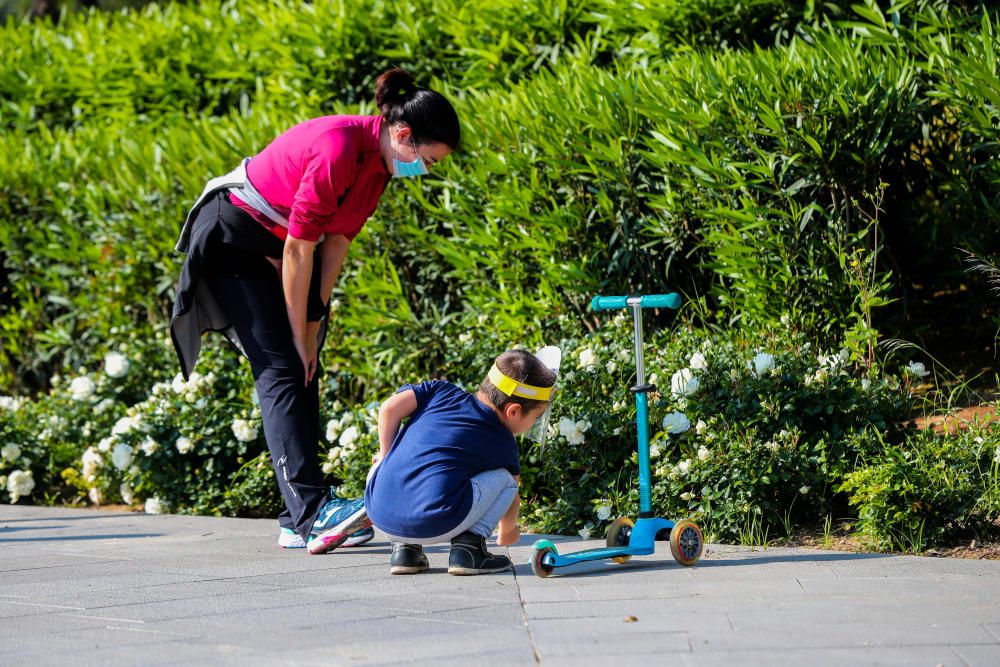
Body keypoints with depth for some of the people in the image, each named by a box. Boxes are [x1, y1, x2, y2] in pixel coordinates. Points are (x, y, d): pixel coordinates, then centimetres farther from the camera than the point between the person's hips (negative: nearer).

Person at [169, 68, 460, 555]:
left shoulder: (377, 162, -3)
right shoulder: (337, 150, -30)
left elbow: (335, 242, 0)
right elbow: (299, 249, -25)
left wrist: (313, 326, -3)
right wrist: (300, 336, -18)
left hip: (276, 248, 9)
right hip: (234, 241, -9)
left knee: (303, 376, 2)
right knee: (281, 370, -18)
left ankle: (299, 523, 1)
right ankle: (313, 510, -28)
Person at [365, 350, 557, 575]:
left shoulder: (441, 390, 20)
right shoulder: (503, 444, 15)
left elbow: (389, 409, 9)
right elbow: (511, 497, 30)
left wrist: (386, 456, 24)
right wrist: (508, 530, 52)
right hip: (434, 527, -4)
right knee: (505, 478, 15)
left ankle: (404, 547, 22)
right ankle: (469, 544, 3)